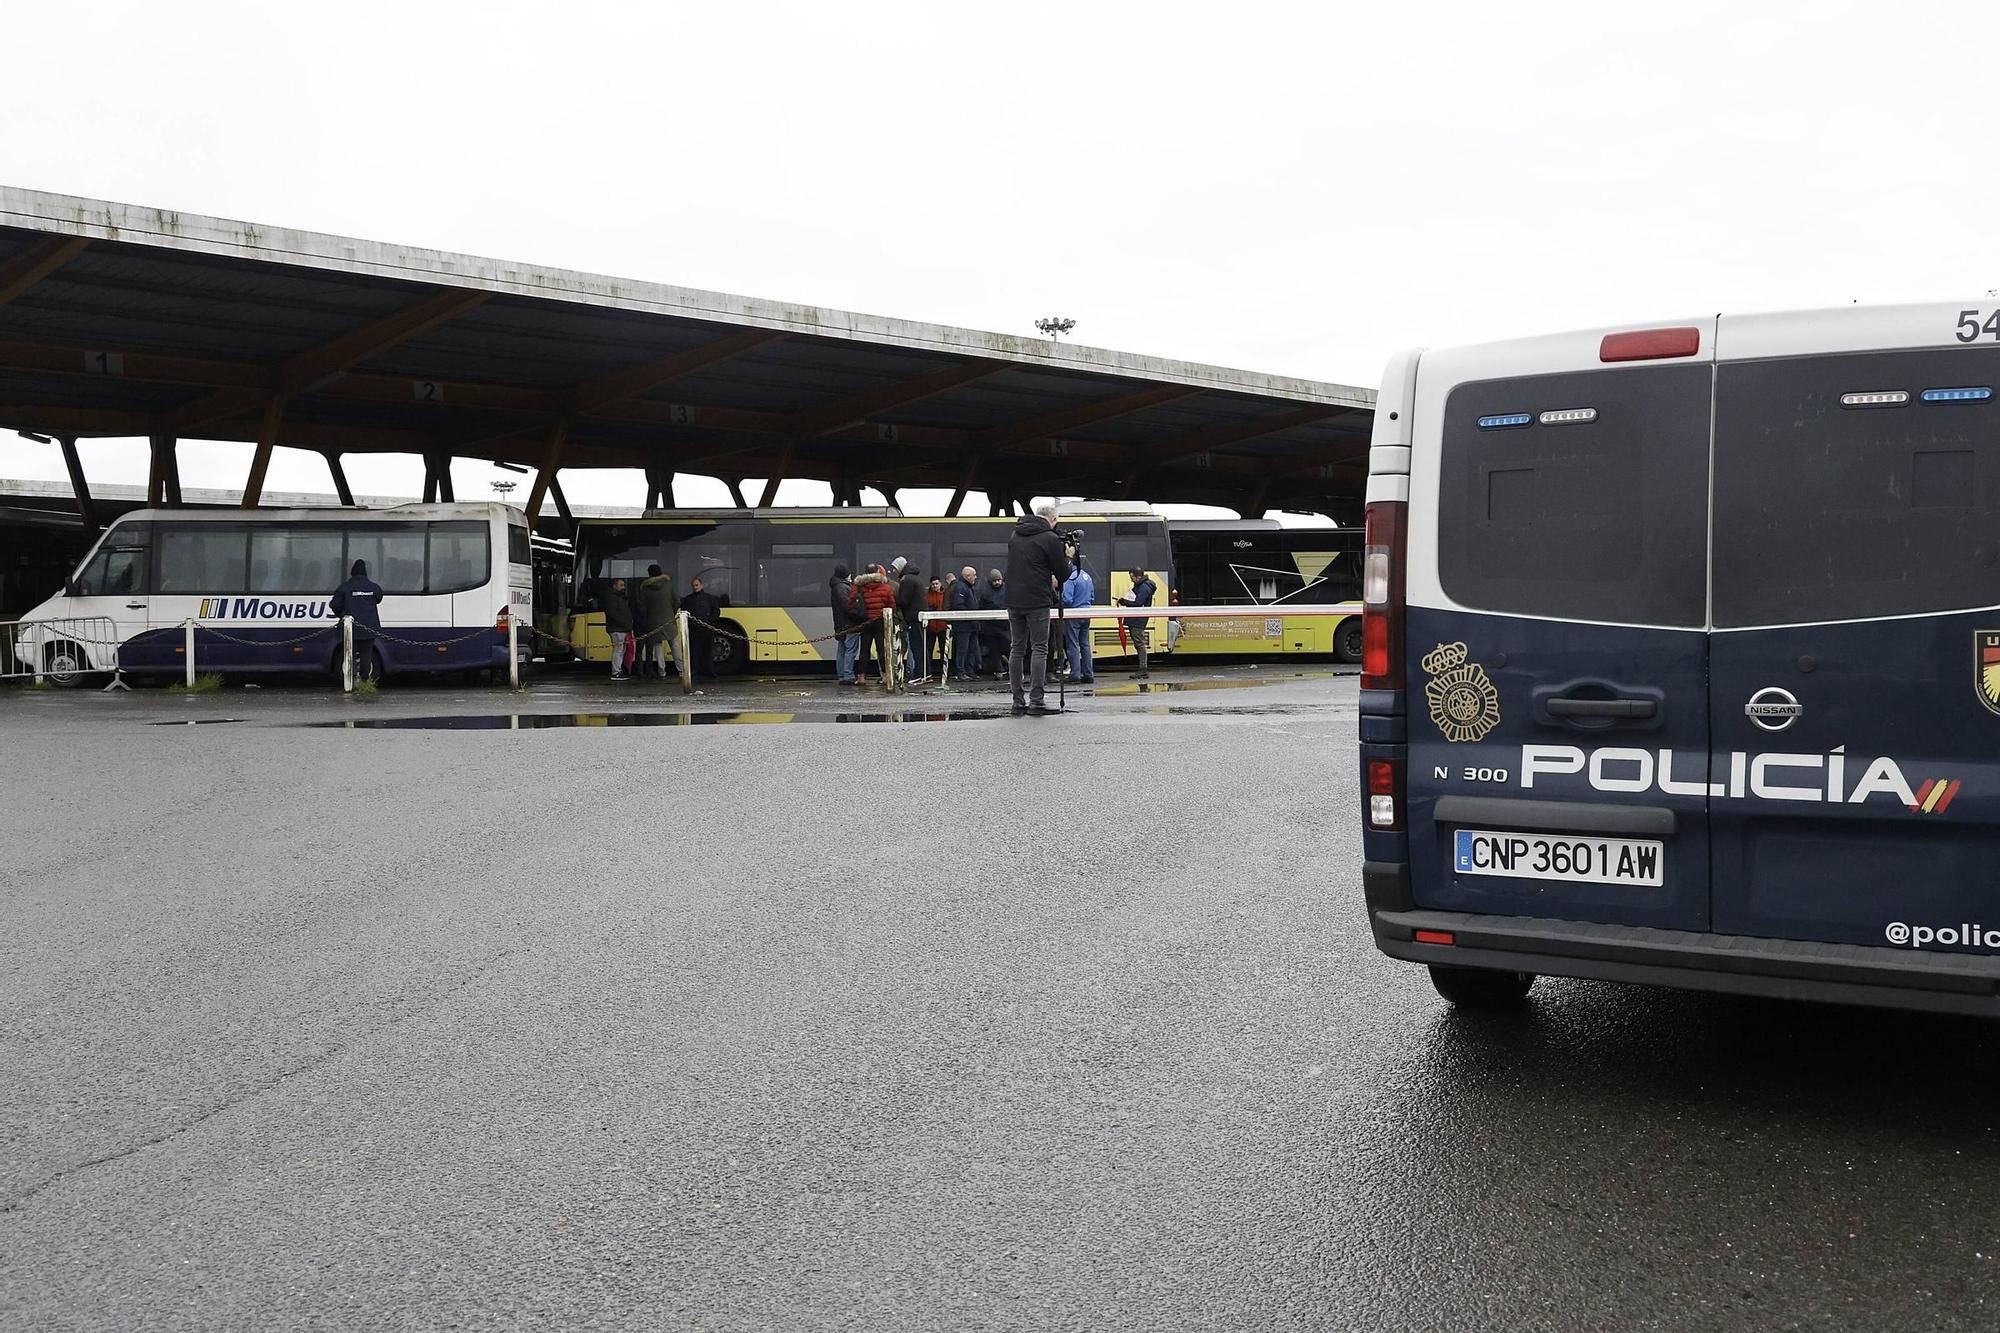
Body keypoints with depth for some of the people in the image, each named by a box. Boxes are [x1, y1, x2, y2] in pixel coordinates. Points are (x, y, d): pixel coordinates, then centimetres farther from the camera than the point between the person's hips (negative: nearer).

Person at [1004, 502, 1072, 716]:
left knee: (1017, 648, 9)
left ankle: (1018, 700, 8)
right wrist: (1067, 557, 15)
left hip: (1014, 601, 6)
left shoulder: (1015, 536, 12)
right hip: (1037, 602, -6)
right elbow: (1063, 574, -3)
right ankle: (1036, 700, -8)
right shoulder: (1050, 539, -7)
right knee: (1039, 649, -2)